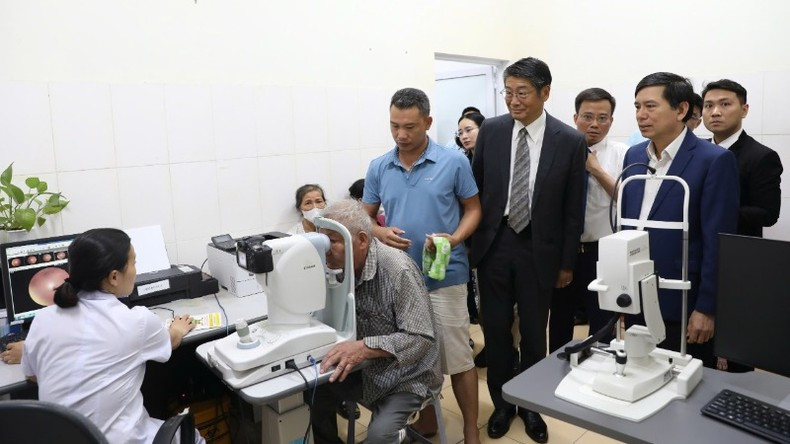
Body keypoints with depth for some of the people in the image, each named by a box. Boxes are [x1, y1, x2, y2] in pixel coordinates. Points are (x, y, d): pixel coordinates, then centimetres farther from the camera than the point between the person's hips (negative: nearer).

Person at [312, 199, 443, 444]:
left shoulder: (397, 270, -26)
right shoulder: (342, 266, -6)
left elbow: (420, 338, -28)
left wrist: (365, 347, -38)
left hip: (405, 375, -6)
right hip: (367, 369, 6)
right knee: (315, 394, -8)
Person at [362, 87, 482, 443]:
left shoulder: (454, 161, -6)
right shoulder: (378, 168, 3)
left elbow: (473, 209, 1)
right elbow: (365, 217, 9)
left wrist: (455, 239, -18)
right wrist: (380, 233, -14)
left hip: (445, 276, -3)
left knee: (457, 357, 4)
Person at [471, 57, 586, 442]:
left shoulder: (570, 141, -6)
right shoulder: (490, 131, -1)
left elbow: (573, 208, -1)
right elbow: (475, 190, 5)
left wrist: (567, 262, 1)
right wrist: (469, 241, 3)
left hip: (538, 249, -1)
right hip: (494, 243, 2)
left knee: (534, 333, 12)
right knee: (496, 329, 11)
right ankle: (501, 403, 32)